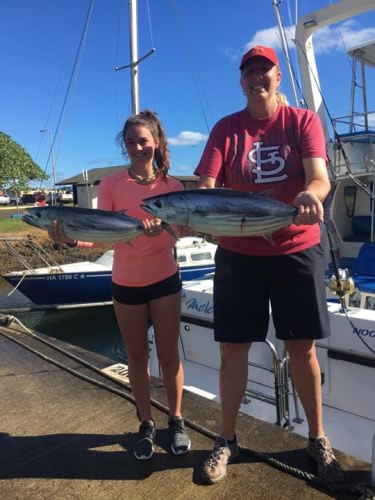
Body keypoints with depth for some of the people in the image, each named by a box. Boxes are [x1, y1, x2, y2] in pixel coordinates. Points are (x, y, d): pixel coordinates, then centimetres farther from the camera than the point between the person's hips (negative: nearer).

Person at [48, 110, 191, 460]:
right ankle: (146, 424, 31)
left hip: (164, 280, 0)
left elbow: (174, 234, -14)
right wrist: (72, 239, -31)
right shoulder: (111, 185, -6)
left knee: (168, 353, 8)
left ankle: (176, 421, 29)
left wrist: (158, 229, -37)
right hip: (126, 283, 0)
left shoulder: (172, 186, -3)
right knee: (137, 356, 14)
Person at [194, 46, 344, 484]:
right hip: (238, 254, 1)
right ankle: (226, 441, 25)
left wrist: (311, 194, -36)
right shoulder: (226, 129, 4)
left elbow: (320, 177, -12)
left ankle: (317, 438, 30)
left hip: (296, 250, 0)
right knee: (232, 349, 5)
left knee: (302, 347, 8)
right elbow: (205, 187, -6)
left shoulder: (303, 121, 3)